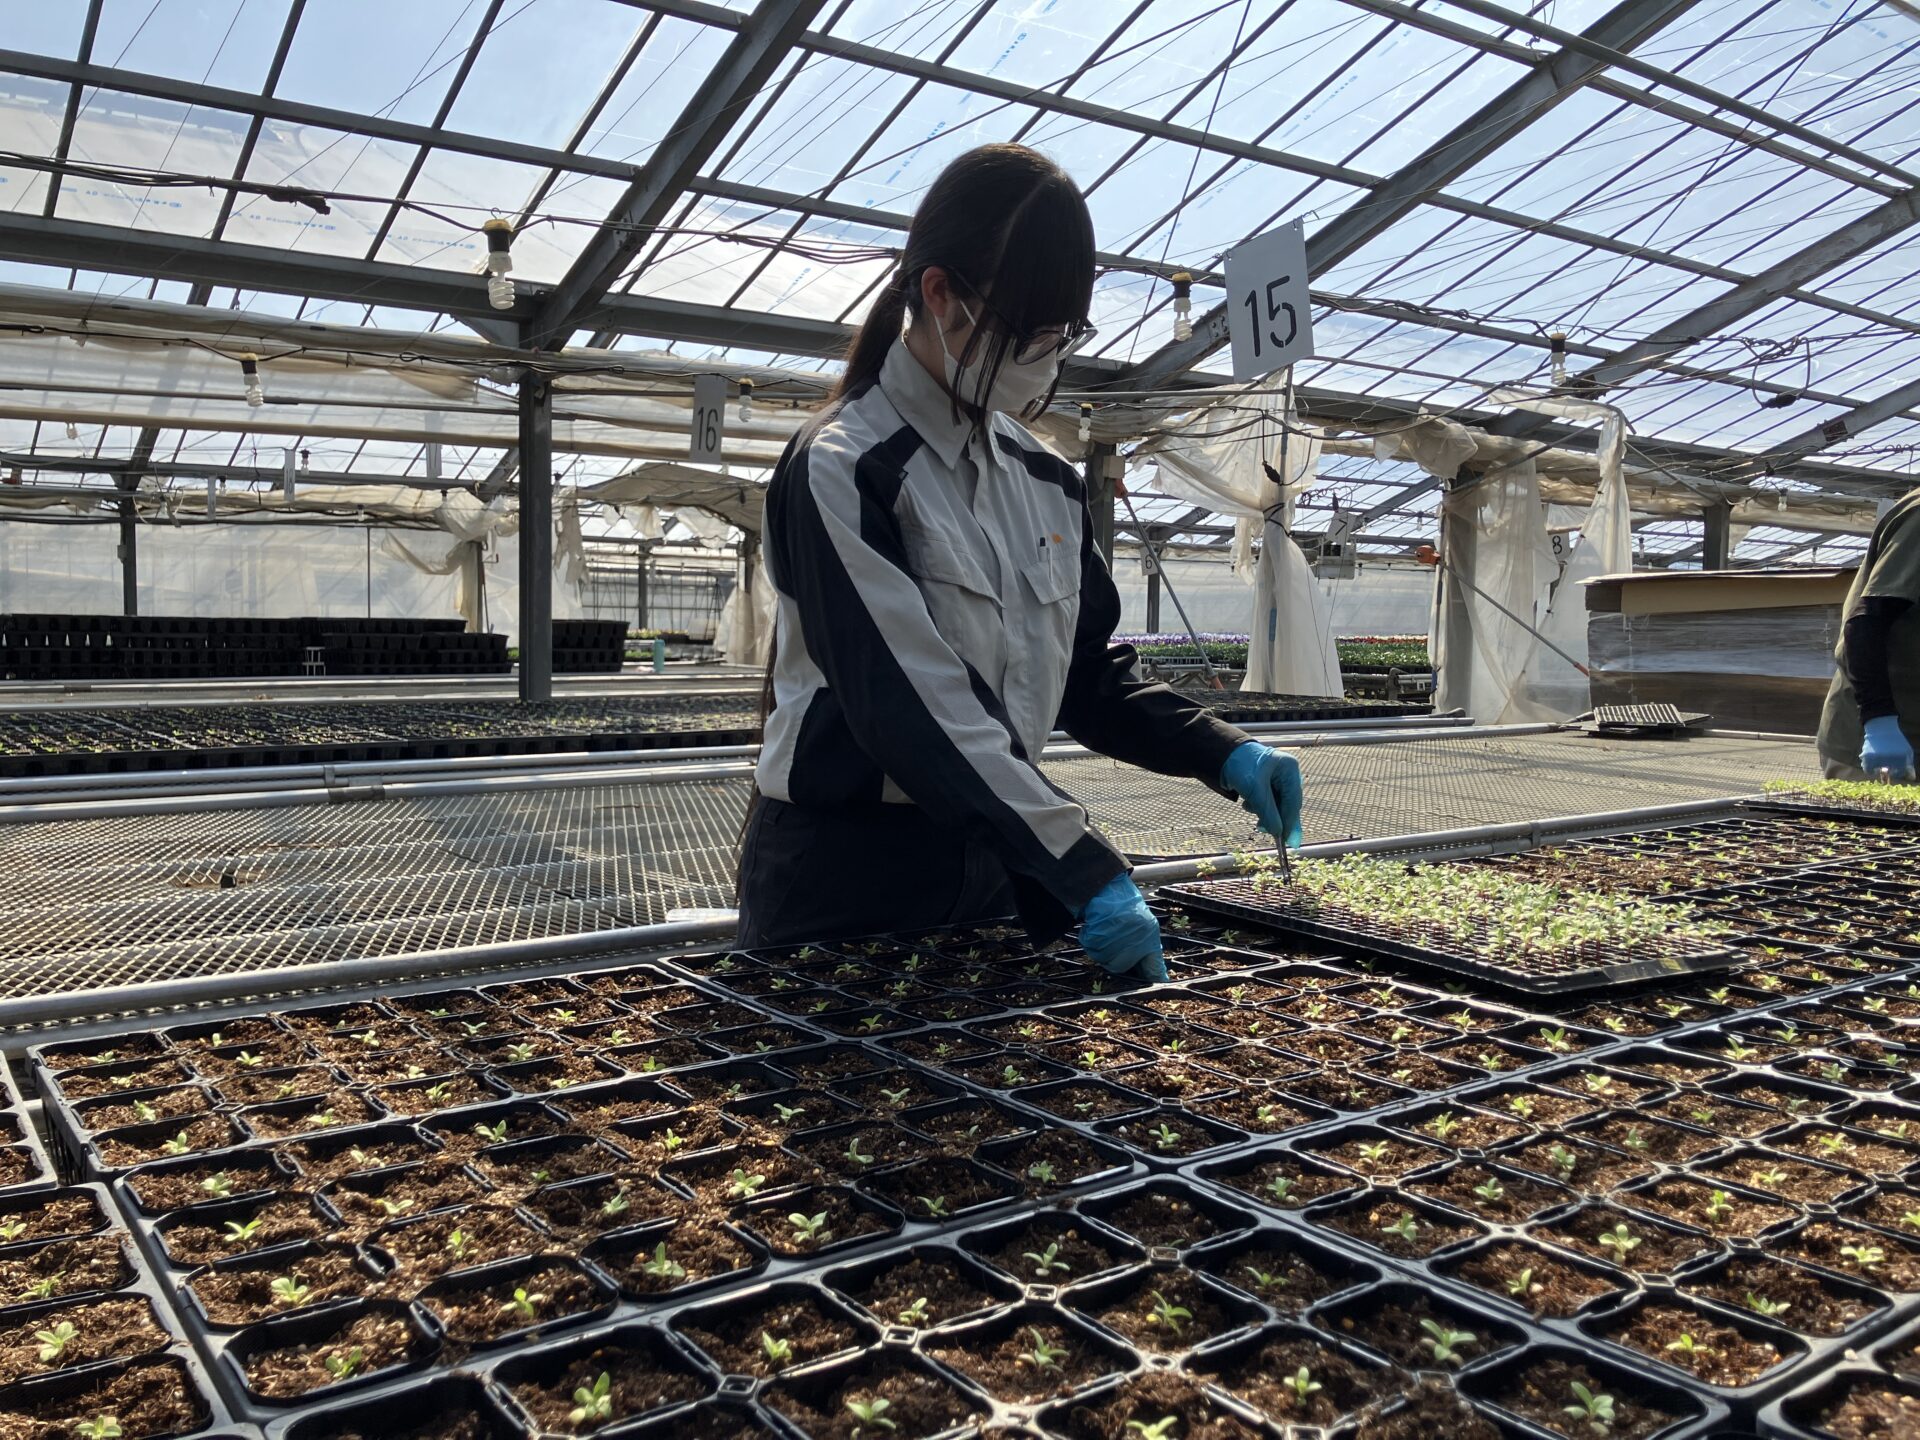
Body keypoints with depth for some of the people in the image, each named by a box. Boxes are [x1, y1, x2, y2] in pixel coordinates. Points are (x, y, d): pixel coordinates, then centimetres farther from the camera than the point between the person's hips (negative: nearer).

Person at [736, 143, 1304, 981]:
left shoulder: (1048, 484, 8)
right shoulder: (840, 473, -15)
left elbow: (1090, 676, 13)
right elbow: (912, 707, -24)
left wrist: (1222, 755, -4)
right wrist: (1087, 874, -28)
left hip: (996, 867, 6)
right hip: (846, 880, -6)